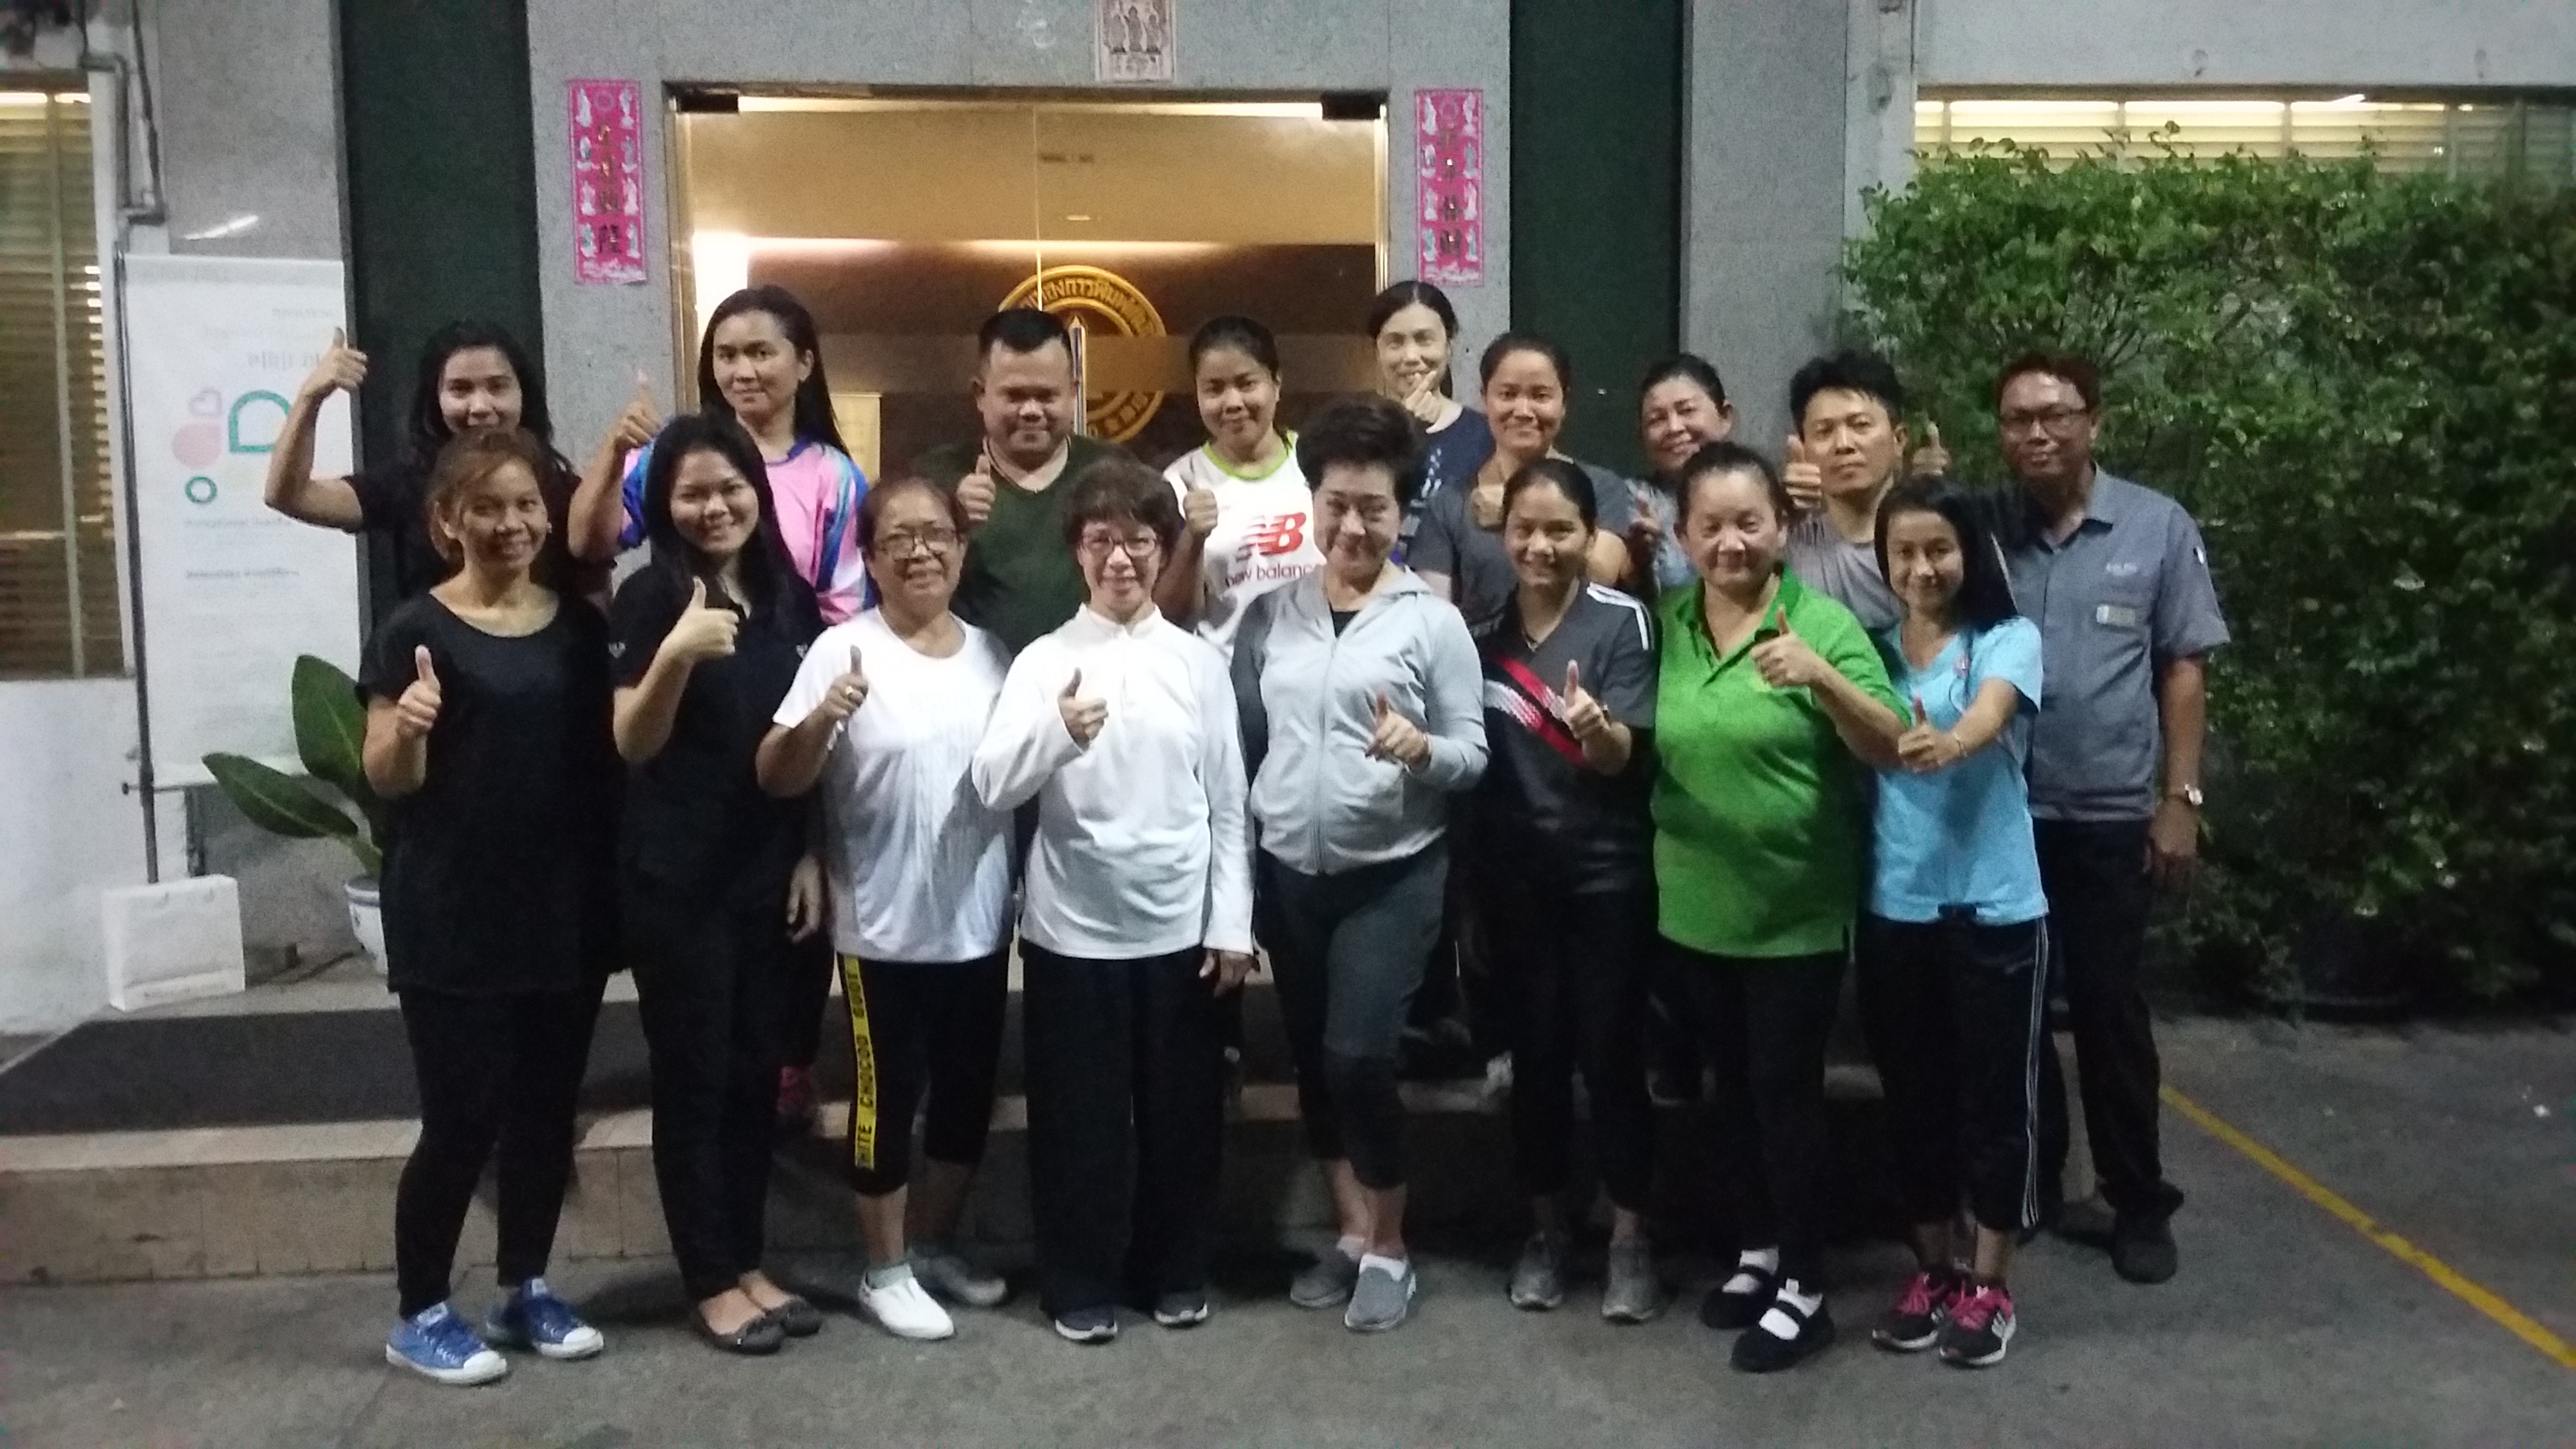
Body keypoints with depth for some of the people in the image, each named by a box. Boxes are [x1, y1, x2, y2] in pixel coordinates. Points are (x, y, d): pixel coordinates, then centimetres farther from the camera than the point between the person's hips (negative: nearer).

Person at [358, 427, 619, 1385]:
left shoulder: (579, 626, 7)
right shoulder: (417, 630, -6)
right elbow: (388, 782, -8)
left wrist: (613, 890, 1)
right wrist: (407, 730, -29)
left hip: (564, 912, 5)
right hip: (452, 924, -4)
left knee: (547, 1111, 12)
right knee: (462, 1118, -1)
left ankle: (526, 1290, 29)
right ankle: (420, 1315, 18)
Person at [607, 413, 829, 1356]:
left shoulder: (792, 598, 7)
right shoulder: (650, 597, -8)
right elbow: (633, 744, -13)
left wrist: (812, 857, 7)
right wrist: (674, 655, -30)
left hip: (771, 873, 5)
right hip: (677, 879, -5)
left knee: (757, 1073, 11)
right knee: (694, 1077, 3)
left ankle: (747, 1262, 24)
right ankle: (711, 1282, 14)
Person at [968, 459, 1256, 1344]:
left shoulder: (1200, 662, 3)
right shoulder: (1045, 660, -2)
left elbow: (1228, 803, 4)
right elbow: (992, 788, -13)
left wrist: (1231, 923, 1)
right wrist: (1057, 733, -32)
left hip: (1180, 928, 2)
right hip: (1073, 929, -1)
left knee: (1183, 1110, 12)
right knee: (1078, 1114, 7)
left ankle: (1176, 1271, 30)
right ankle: (1080, 1282, 23)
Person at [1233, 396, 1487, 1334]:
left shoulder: (1432, 620, -6)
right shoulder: (1270, 613, 4)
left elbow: (1473, 755, -5)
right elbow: (1243, 736, 7)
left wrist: (1422, 749, -25)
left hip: (1393, 873, -4)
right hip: (1288, 870, 4)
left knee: (1359, 1056, -11)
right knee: (1312, 1059, 12)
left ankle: (1390, 1248, 10)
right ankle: (1350, 1231, 30)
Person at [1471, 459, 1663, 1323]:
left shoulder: (1621, 621, -10)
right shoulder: (1479, 623, 1)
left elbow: (1623, 759, -17)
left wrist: (1596, 725, -37)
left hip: (1606, 871, -3)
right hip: (1513, 873, 3)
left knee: (1610, 1053, 1)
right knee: (1535, 1052, 11)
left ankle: (1629, 1237, 17)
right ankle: (1546, 1227, 26)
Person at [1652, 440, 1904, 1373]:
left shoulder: (1823, 621, -12)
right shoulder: (1663, 626, 1)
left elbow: (1890, 749, -18)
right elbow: (1637, 747, 13)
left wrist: (1823, 679, -33)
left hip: (1798, 910, -4)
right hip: (1696, 905, 5)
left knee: (1786, 1088, 3)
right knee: (1734, 1084, 17)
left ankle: (1805, 1286, 17)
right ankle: (1757, 1250, 33)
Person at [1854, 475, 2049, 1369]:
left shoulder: (2010, 639, -5)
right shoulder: (1873, 648, 8)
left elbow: (1990, 715, -23)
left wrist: (1950, 743, -46)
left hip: (1994, 909, -3)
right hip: (1893, 909, 3)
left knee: (1995, 1095, 7)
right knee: (1913, 1096, 12)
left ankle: (1988, 1282, 23)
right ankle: (1933, 1266, 29)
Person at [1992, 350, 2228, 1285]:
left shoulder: (2158, 527, -1)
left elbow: (2184, 669, 0)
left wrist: (2180, 797, -3)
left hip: (2111, 815, -1)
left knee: (2110, 1008, 8)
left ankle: (2139, 1203, 23)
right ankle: (2025, 1183, 29)